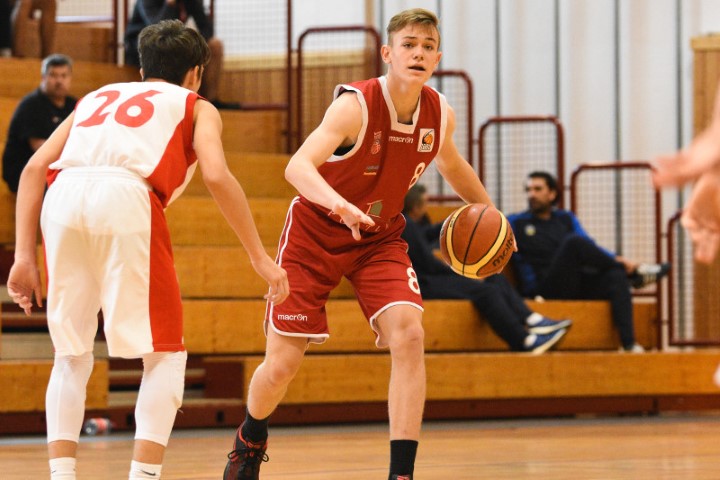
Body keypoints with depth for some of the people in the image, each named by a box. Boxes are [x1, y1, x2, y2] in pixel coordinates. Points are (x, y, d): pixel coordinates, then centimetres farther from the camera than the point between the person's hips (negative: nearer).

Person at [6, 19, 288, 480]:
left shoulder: (98, 96, 36)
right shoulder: (196, 107, 25)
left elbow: (36, 167, 21)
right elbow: (217, 176, 5)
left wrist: (25, 256, 17)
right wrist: (260, 257, 9)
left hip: (63, 198, 4)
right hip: (127, 196, -4)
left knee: (72, 356, 17)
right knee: (165, 354, 8)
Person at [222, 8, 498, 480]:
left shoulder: (441, 115, -10)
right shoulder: (355, 106, -28)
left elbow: (452, 164, 15)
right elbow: (298, 166, -43)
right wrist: (338, 203, -61)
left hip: (379, 237, 4)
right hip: (315, 233, -4)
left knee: (408, 335, -22)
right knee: (282, 366, -1)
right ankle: (250, 441, 34)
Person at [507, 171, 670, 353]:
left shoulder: (566, 219, 24)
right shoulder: (515, 223, 15)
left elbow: (590, 247, 12)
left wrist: (617, 260, -8)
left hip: (576, 286, 4)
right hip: (543, 291, -4)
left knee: (616, 275, -26)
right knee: (574, 242, -28)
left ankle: (629, 343, -38)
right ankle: (634, 273, -14)